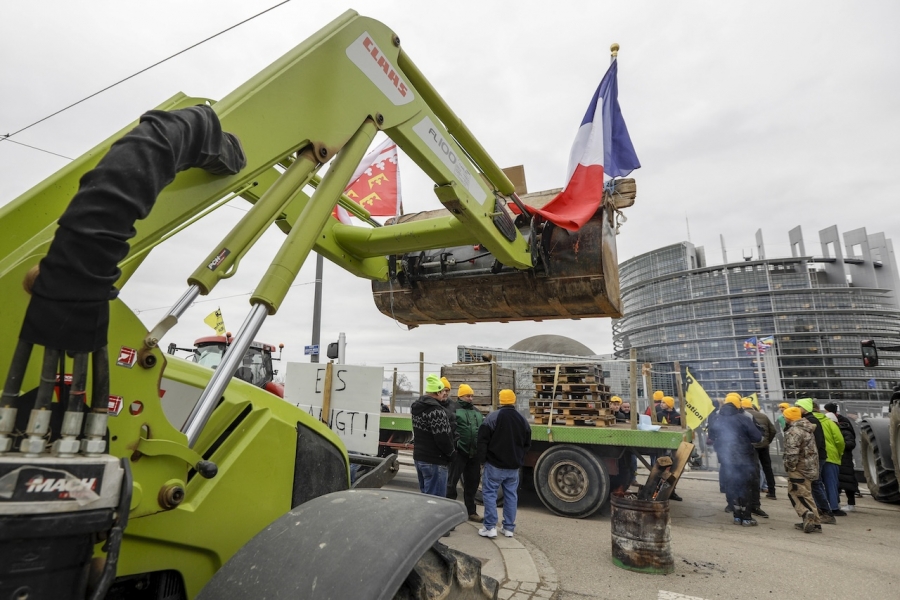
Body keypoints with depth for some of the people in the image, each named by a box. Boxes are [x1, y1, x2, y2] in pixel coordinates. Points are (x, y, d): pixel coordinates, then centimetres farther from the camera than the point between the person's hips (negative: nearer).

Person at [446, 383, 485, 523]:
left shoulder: (477, 412, 17)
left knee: (472, 483, 15)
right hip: (459, 452, -7)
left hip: (474, 453, 7)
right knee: (451, 482, 1)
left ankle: (471, 511, 27)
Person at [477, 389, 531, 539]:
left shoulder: (493, 417, -13)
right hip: (514, 466, 5)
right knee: (511, 495, 13)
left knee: (489, 493, 4)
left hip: (495, 464, -5)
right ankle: (509, 528, 18)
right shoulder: (522, 420, 5)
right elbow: (527, 444, 13)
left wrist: (482, 459, -3)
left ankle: (490, 527, 2)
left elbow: (483, 440, -13)